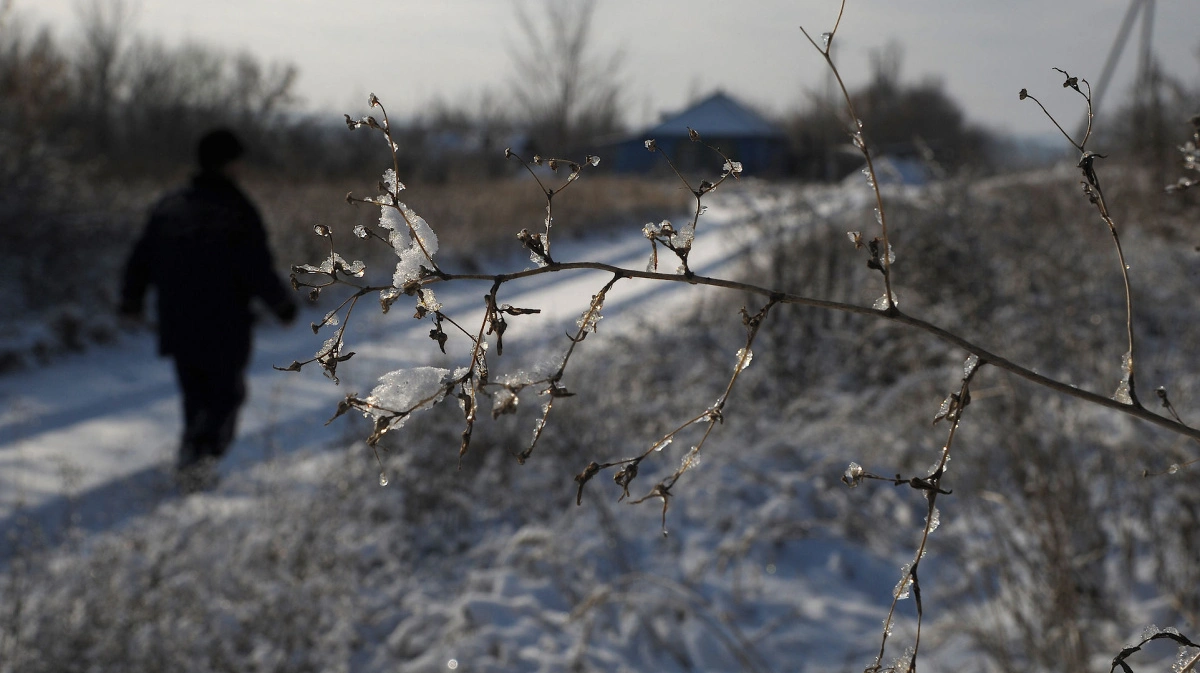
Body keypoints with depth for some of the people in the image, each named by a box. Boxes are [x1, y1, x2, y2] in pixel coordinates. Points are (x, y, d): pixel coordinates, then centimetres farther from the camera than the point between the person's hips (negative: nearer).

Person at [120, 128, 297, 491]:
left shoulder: (168, 206, 5)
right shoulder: (237, 212, -13)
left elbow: (140, 260, 11)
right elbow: (258, 270, -17)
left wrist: (131, 299, 27)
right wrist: (282, 304, -1)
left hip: (177, 326, 5)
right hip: (224, 330, -5)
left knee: (195, 395, 18)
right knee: (227, 393, 8)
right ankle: (202, 450, -14)